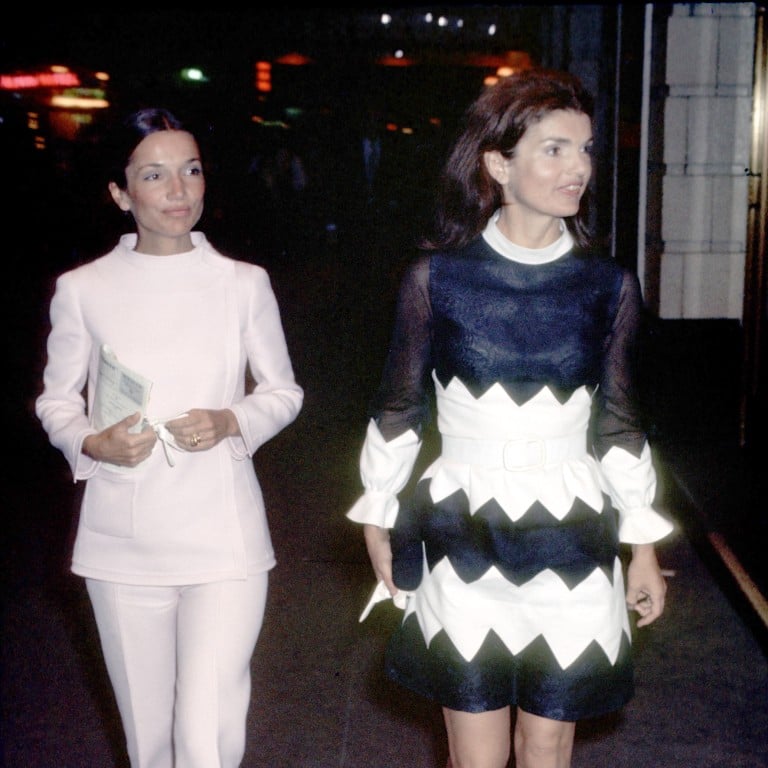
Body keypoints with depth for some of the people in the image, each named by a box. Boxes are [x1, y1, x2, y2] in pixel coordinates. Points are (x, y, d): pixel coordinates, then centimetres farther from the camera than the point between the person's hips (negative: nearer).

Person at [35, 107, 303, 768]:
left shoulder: (244, 284, 1)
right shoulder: (82, 290, 1)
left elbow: (284, 392, 9)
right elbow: (56, 400, 10)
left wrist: (232, 422, -12)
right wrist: (93, 444, -11)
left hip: (223, 537, -1)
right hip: (123, 540, 1)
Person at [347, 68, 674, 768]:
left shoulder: (610, 286, -2)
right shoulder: (436, 276, -7)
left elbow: (619, 423, 7)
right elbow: (400, 408, 4)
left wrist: (643, 543, 10)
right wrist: (377, 518, 10)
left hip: (571, 547, 2)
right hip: (463, 541, -1)